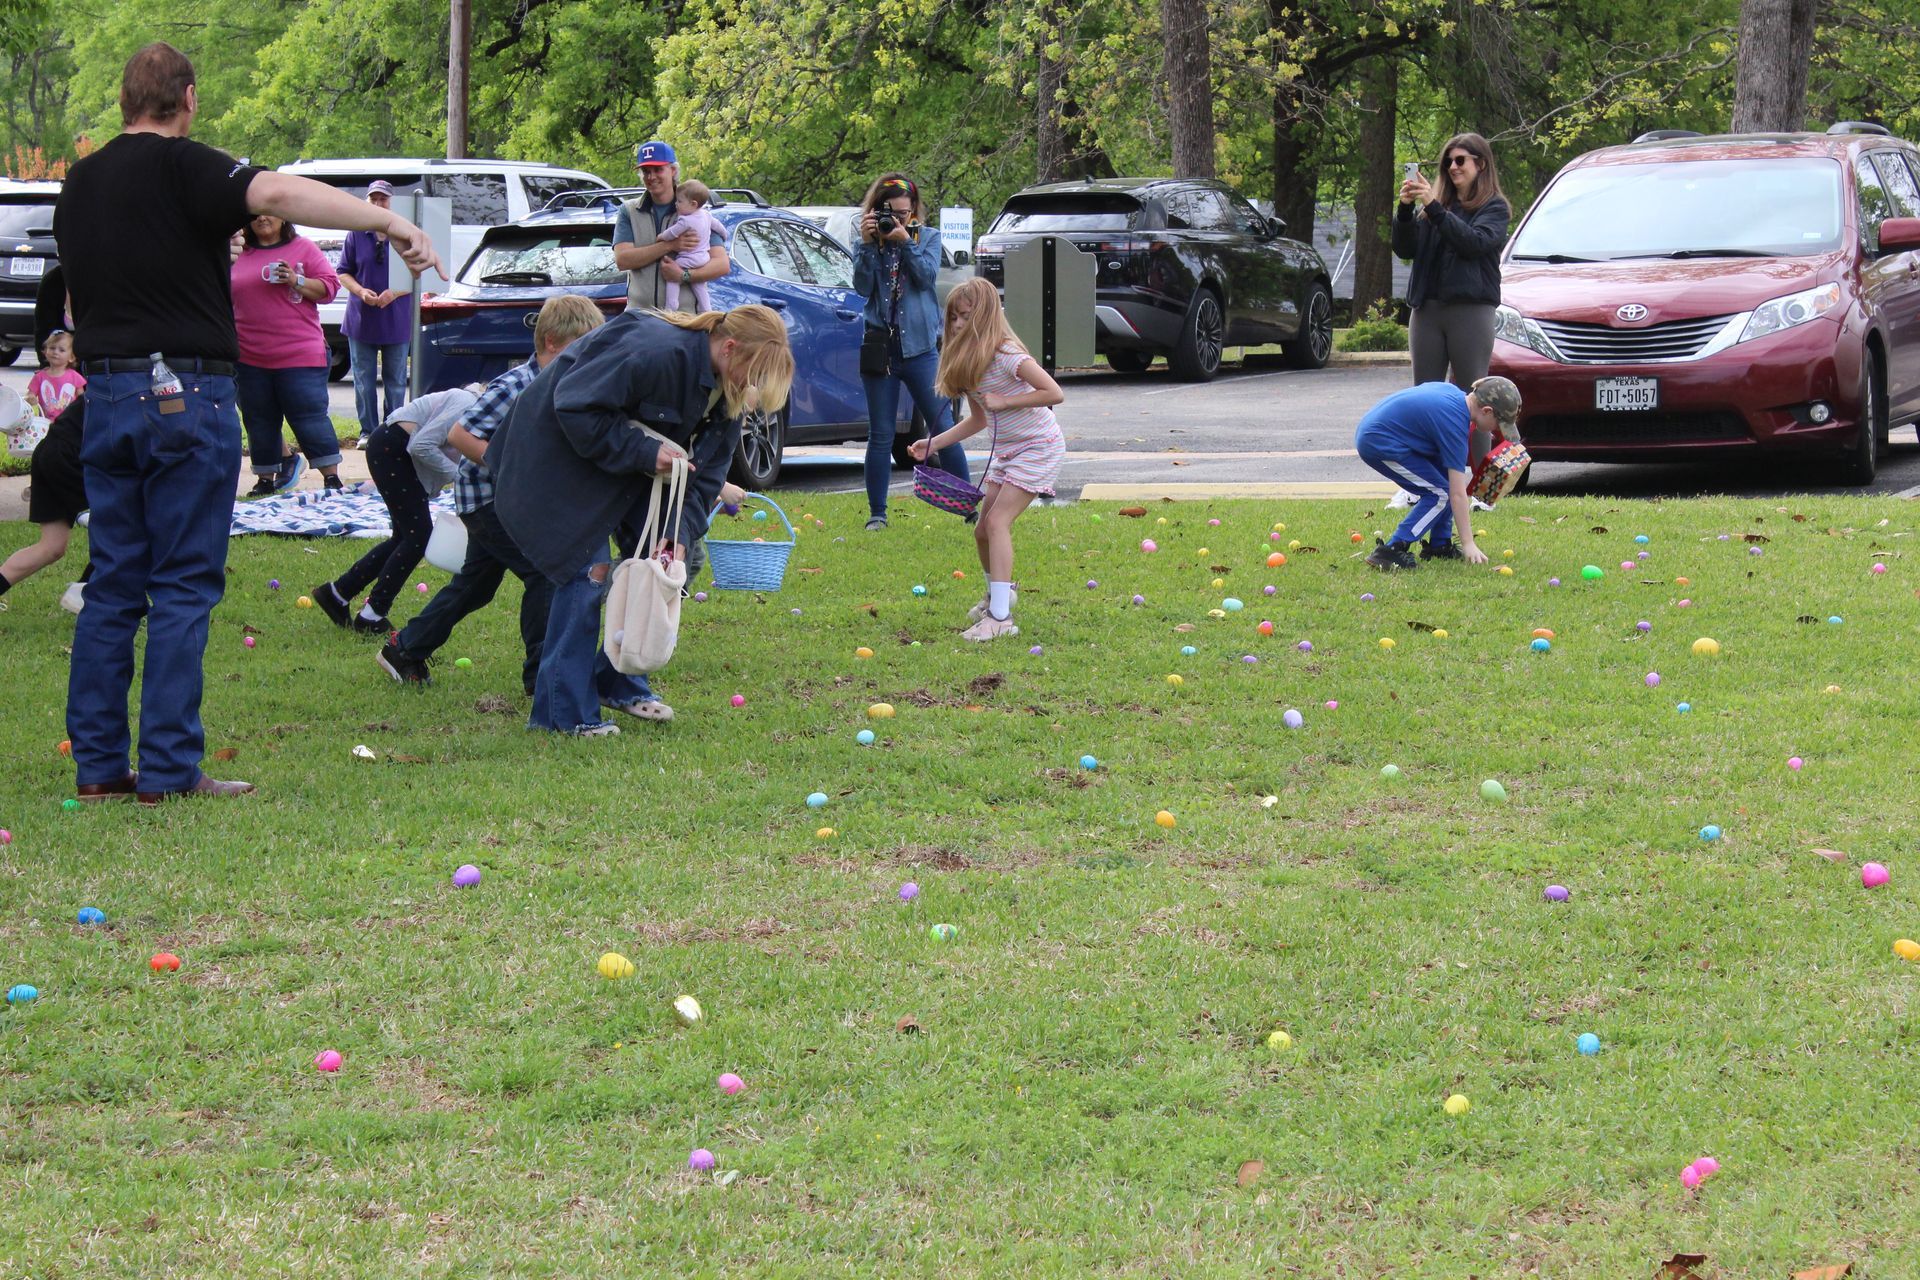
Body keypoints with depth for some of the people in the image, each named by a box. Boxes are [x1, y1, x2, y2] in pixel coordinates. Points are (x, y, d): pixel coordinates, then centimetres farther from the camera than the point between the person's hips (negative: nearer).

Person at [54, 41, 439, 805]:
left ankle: (98, 763, 10)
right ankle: (170, 770, -4)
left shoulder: (79, 183, 13)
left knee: (113, 583, 11)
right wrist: (395, 226, -27)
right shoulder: (179, 167, -10)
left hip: (105, 394, 7)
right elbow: (279, 195, -26)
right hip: (185, 391, -7)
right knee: (183, 586, -2)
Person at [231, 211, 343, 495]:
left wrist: (296, 281, -14)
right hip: (250, 358, 4)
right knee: (260, 421, 9)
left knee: (310, 416, -6)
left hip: (300, 356, -4)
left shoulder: (303, 248, 2)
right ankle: (265, 479, 18)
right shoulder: (239, 253, 13)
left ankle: (332, 477, -1)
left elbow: (329, 286, -2)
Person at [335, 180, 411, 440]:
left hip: (396, 319, -1)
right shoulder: (356, 235, 4)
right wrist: (361, 292, -12)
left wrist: (395, 293, -15)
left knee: (396, 382, 5)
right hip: (362, 319, 1)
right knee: (364, 381, 4)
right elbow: (343, 273, 7)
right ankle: (368, 431, 11)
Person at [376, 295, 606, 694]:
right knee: (544, 570, -14)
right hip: (486, 496, -9)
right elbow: (459, 435, -26)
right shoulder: (513, 388, -24)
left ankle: (404, 649, 31)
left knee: (476, 582, 17)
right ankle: (542, 673, -5)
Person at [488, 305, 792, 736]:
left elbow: (705, 470, -3)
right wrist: (643, 452, -32)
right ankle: (564, 711, -11)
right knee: (590, 568, -15)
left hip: (630, 469, 9)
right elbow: (577, 409, -31)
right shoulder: (656, 352, -33)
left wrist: (680, 530, -16)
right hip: (562, 453, -9)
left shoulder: (724, 389, -5)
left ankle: (618, 684, 17)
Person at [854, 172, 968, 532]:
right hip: (880, 348, 1)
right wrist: (868, 244, -16)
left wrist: (905, 241, -17)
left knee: (943, 428, -1)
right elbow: (862, 287, -7)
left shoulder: (927, 237, 7)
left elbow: (928, 274, -9)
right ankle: (877, 514, 12)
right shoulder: (867, 244, 6)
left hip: (920, 347, -1)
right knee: (880, 436, 5)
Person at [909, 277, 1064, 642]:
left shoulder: (1006, 355, -23)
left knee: (997, 521, -20)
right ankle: (998, 593, 40)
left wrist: (1004, 401, -27)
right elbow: (979, 418, 13)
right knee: (982, 529, 12)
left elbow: (1054, 393, -30)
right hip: (1006, 449, 9)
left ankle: (1001, 617, -23)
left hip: (1038, 447, -9)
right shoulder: (967, 361, 3)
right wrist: (934, 444, 6)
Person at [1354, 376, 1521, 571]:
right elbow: (1458, 494, -19)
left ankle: (1439, 545, 16)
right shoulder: (1454, 423, -20)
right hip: (1378, 443, -10)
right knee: (1439, 494, -10)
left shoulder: (1453, 392, 6)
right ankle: (1391, 551, -14)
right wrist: (1468, 545, -17)